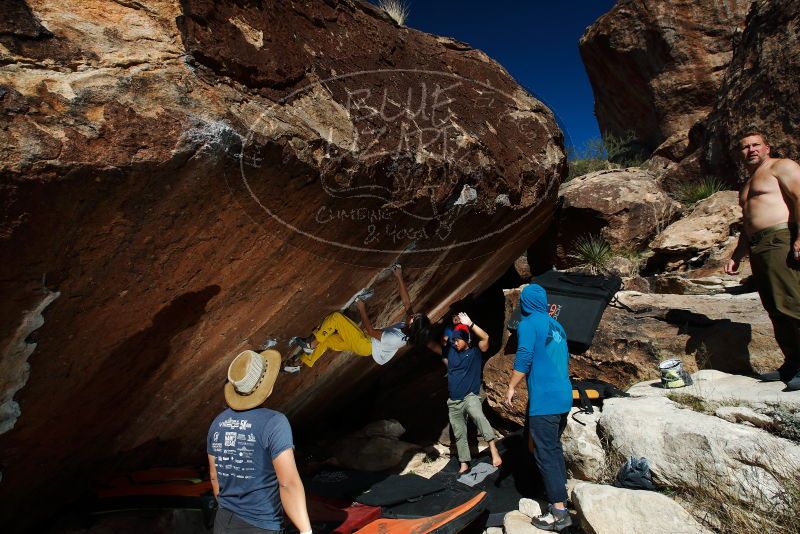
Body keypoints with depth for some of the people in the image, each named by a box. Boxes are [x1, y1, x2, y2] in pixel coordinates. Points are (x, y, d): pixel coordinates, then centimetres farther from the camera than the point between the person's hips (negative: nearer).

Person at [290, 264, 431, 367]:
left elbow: (370, 330, -24)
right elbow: (406, 302, -7)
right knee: (326, 340, 11)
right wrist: (399, 277, -9)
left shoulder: (395, 339, -36)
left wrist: (362, 309, -16)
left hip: (364, 344, -8)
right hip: (367, 342, 8)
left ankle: (310, 344, 2)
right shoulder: (410, 334, -14)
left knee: (336, 317, -13)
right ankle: (302, 364, 22)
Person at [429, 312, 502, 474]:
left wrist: (470, 324, -27)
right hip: (453, 401, 5)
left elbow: (485, 337, -21)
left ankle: (493, 449, -35)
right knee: (459, 435, 12)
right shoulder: (450, 351, 7)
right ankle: (464, 464, 25)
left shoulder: (475, 352, -4)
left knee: (478, 415, -36)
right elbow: (431, 345, 7)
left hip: (471, 396, -5)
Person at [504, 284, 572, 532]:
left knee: (545, 453, -3)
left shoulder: (528, 323, -8)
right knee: (555, 447, 20)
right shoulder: (556, 326, 15)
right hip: (563, 396, 9)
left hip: (544, 399, -8)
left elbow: (524, 358, -18)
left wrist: (511, 387, -11)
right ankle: (560, 494, 29)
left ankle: (559, 511, 0)